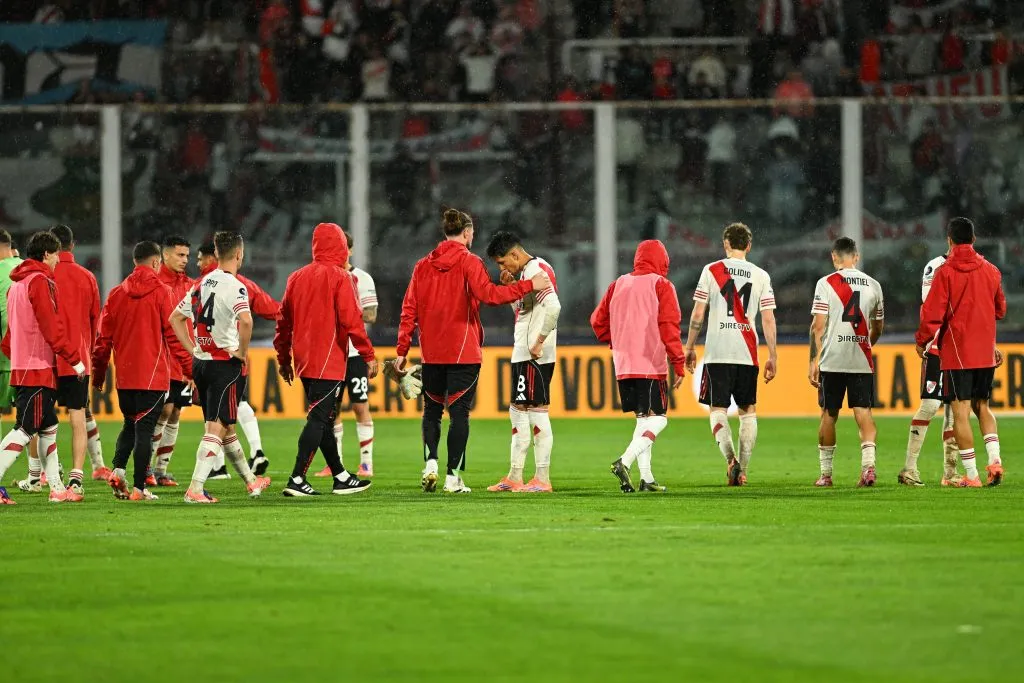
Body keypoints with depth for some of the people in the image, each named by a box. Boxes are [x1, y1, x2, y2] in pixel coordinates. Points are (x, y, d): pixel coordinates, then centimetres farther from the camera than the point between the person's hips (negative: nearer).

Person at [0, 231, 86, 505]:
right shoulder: (40, 282, -11)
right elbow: (51, 326, -15)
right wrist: (75, 358, -11)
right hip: (38, 369, -10)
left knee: (48, 426, 12)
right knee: (25, 428, -10)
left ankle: (56, 488, 14)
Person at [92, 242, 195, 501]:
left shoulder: (117, 293, 6)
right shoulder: (161, 292, -6)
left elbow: (103, 336, 8)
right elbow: (174, 333, -9)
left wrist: (98, 372, 17)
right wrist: (189, 368, -2)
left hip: (125, 376, 4)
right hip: (153, 374, -4)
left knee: (130, 425, 19)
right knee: (145, 429, -1)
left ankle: (118, 470, -2)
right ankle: (139, 487, -3)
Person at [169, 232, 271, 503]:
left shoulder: (201, 284, 10)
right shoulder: (233, 286, -14)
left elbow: (175, 317, 18)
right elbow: (245, 320, -31)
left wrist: (192, 349, 15)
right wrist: (242, 351, -15)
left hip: (200, 361, 8)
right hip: (225, 363, -8)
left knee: (224, 426, 17)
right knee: (217, 427, -5)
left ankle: (250, 481, 32)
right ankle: (195, 489, -14)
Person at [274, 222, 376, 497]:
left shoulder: (297, 277, 10)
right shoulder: (340, 277, -9)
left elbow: (284, 320, 14)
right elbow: (351, 320, -16)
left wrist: (284, 358, 22)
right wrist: (369, 355, -11)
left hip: (304, 361, 7)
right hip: (329, 361, -7)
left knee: (323, 419, 14)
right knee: (319, 419, -7)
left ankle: (340, 477, 21)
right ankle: (297, 480, -13)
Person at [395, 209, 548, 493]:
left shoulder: (423, 265, 8)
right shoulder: (468, 262, -6)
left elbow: (409, 310, 5)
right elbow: (488, 294, -21)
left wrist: (402, 350, 8)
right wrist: (528, 285, -16)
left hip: (431, 353, 4)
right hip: (463, 352, -4)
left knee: (432, 411, 16)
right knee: (459, 412, 0)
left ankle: (430, 462, -3)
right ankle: (453, 476, -3)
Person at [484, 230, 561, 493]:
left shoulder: (537, 270, -14)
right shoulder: (526, 272, 17)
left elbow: (553, 307, -28)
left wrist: (539, 343, -23)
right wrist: (511, 288, 10)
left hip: (534, 356, -11)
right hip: (522, 354, 11)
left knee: (537, 412, -8)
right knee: (517, 411, 14)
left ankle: (543, 479, -6)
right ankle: (515, 477, 18)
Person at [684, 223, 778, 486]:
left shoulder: (711, 270, 1)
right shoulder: (761, 276, 6)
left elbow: (697, 314, 0)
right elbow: (768, 319, 3)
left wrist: (690, 348, 8)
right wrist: (772, 357, 7)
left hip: (717, 352, -2)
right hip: (747, 353, 2)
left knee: (718, 409, 2)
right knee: (748, 410, 12)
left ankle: (730, 458, -21)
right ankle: (742, 470, 9)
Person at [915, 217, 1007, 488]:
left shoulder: (945, 272, -10)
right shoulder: (991, 271, 5)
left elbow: (933, 313, -11)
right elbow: (1000, 310, 17)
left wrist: (922, 341, 4)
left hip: (956, 351, -5)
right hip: (985, 352, 5)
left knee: (961, 412, -1)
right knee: (982, 406, 17)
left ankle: (971, 474, -4)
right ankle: (994, 458, -2)